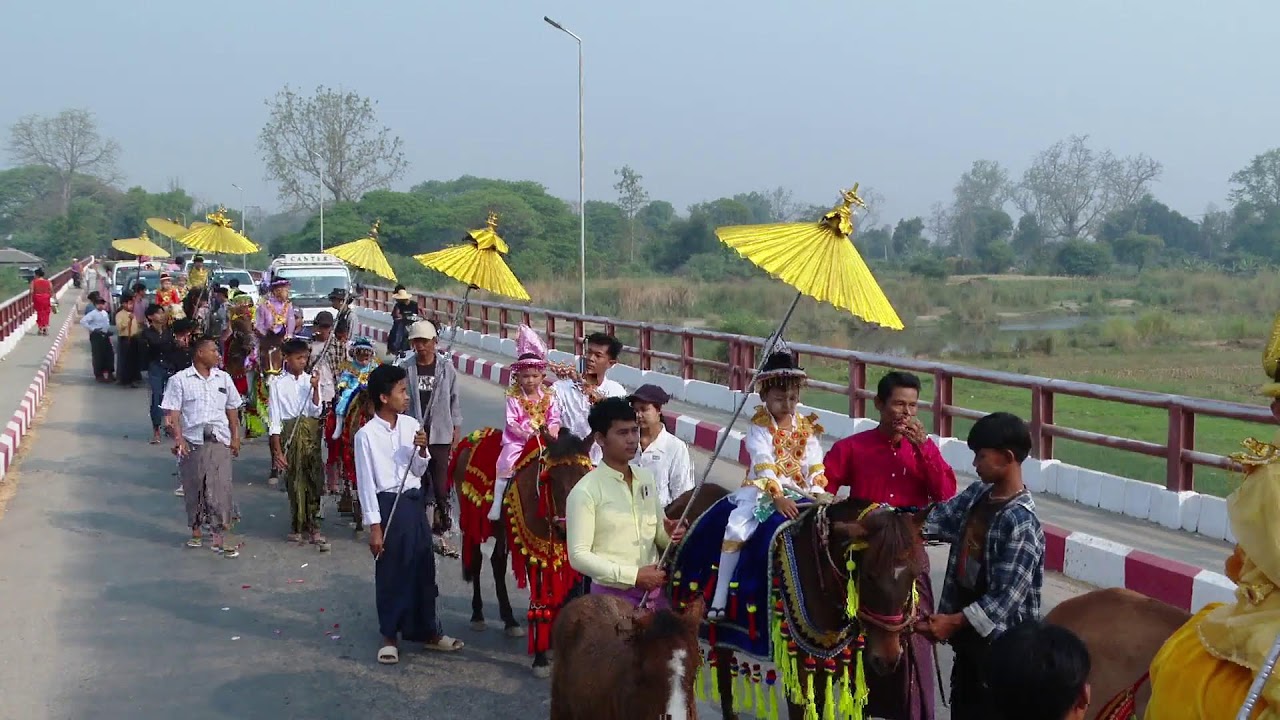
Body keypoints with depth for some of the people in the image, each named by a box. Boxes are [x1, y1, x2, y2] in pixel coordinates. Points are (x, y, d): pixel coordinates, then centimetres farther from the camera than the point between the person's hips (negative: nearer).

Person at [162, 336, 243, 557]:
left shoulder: (224, 379, 13)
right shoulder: (180, 380, 1)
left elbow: (232, 411, 18)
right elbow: (172, 413, -3)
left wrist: (235, 437, 10)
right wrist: (178, 438, -14)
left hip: (220, 442, 2)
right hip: (192, 442, -2)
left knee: (221, 488, -6)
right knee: (193, 487, 7)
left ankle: (220, 537, -5)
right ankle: (196, 531, 23)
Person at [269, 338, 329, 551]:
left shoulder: (310, 380, 5)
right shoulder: (278, 382, -2)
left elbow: (316, 412, -1)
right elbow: (275, 418, -4)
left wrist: (315, 389, -14)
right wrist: (278, 450, -7)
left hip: (310, 432, 2)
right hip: (289, 433, -2)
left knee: (313, 479, -3)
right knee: (294, 481, 4)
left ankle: (309, 525, 3)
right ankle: (299, 526, 17)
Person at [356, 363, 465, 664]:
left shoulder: (411, 425, 3)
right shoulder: (366, 435, -11)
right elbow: (366, 482, -10)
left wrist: (421, 452, -10)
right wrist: (374, 526, -11)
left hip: (414, 502, 5)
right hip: (389, 505, -5)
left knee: (424, 568, 12)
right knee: (391, 573, 5)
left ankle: (428, 631, 27)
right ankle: (389, 637, 20)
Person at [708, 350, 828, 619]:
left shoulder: (807, 428, 9)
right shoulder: (760, 428, -2)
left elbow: (815, 467, 2)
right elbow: (764, 467, -15)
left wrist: (818, 495, -14)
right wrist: (778, 498, -27)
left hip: (798, 493, 4)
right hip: (763, 491, -4)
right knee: (736, 528, -25)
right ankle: (719, 600, -20)